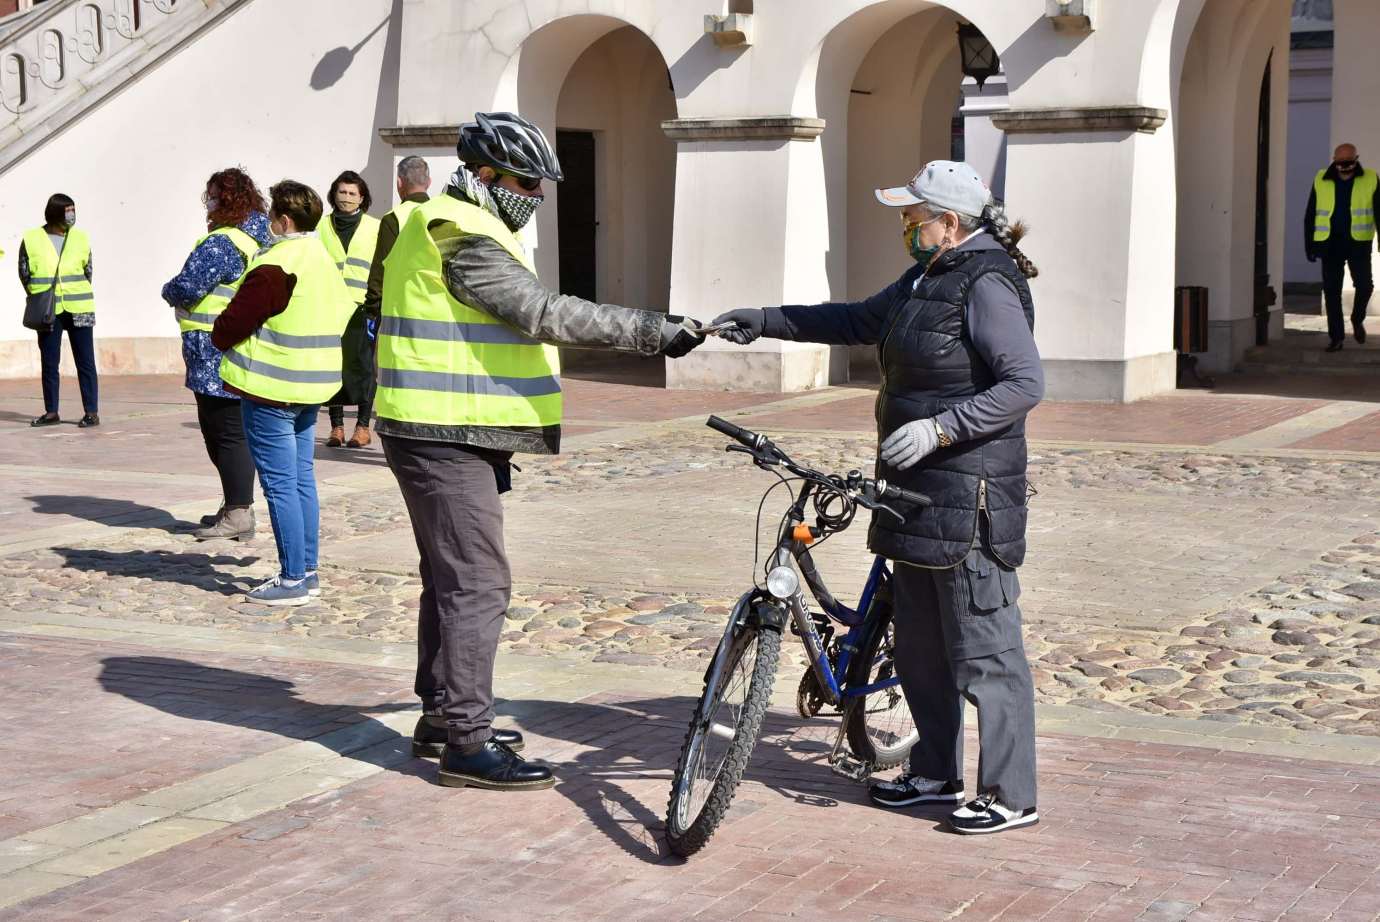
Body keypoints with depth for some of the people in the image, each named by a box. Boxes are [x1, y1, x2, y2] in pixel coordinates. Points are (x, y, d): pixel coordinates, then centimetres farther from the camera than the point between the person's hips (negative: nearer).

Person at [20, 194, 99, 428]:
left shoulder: (80, 238, 3)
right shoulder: (32, 239, -2)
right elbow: (24, 272, 5)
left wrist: (77, 295, 8)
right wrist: (39, 298, 4)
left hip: (78, 310, 0)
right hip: (48, 311, 0)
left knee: (85, 362, -2)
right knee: (49, 363, 6)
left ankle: (92, 412, 0)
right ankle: (51, 412, 14)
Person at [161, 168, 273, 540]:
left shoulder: (221, 244, -17)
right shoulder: (263, 241, 13)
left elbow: (186, 288, -21)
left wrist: (169, 292, 3)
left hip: (217, 356, -9)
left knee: (225, 432, -4)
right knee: (234, 431, 17)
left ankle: (238, 513, -2)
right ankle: (236, 506, 23)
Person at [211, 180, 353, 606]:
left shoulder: (276, 266, -18)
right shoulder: (324, 260, 11)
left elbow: (232, 322, -15)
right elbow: (344, 316, 17)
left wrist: (219, 337, 6)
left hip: (272, 390, -9)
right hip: (309, 389, 9)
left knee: (280, 484, -4)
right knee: (302, 479, 14)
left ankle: (292, 580, -2)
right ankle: (308, 571, 19)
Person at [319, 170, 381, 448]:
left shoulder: (375, 227, 7)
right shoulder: (323, 227, 12)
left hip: (362, 305, -2)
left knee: (362, 365, -2)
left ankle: (363, 426, 5)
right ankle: (336, 425, 10)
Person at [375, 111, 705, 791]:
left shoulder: (452, 230, 19)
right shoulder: (464, 238, -17)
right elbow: (545, 314, -25)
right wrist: (652, 331, -24)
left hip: (455, 436, 11)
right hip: (444, 438, -11)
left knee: (451, 578, 17)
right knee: (478, 583, -10)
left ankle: (441, 717, 27)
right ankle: (466, 743, -6)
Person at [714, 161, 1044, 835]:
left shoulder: (987, 286, -14)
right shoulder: (925, 279, 15)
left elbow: (1025, 384, -20)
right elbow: (858, 323, 27)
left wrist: (939, 428, -27)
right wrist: (764, 321, 23)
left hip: (969, 491, -10)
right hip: (917, 488, 10)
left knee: (983, 648, -5)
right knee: (919, 645, 16)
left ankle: (1011, 794, 2)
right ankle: (936, 774, 27)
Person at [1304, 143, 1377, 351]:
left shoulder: (1370, 180, 0)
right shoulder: (1321, 181, 3)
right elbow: (1310, 215, 8)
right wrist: (1309, 245, 5)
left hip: (1358, 243, -1)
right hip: (1331, 244, 1)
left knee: (1364, 285, -8)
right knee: (1331, 291, 0)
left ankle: (1357, 320, 22)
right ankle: (1336, 337, 9)